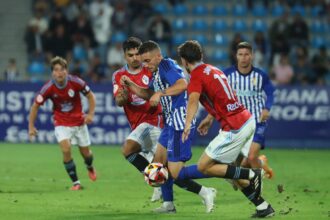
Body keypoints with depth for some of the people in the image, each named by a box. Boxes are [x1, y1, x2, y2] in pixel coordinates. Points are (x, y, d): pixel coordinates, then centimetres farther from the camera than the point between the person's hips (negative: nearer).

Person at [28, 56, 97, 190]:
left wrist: (90, 114, -12)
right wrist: (31, 126, -9)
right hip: (61, 123, -1)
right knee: (66, 149, -23)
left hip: (79, 122, 1)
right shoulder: (48, 88, -19)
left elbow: (90, 96, -2)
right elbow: (35, 106, -8)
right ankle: (75, 182, -10)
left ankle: (90, 167, 48)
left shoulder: (75, 82, -18)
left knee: (85, 152, 10)